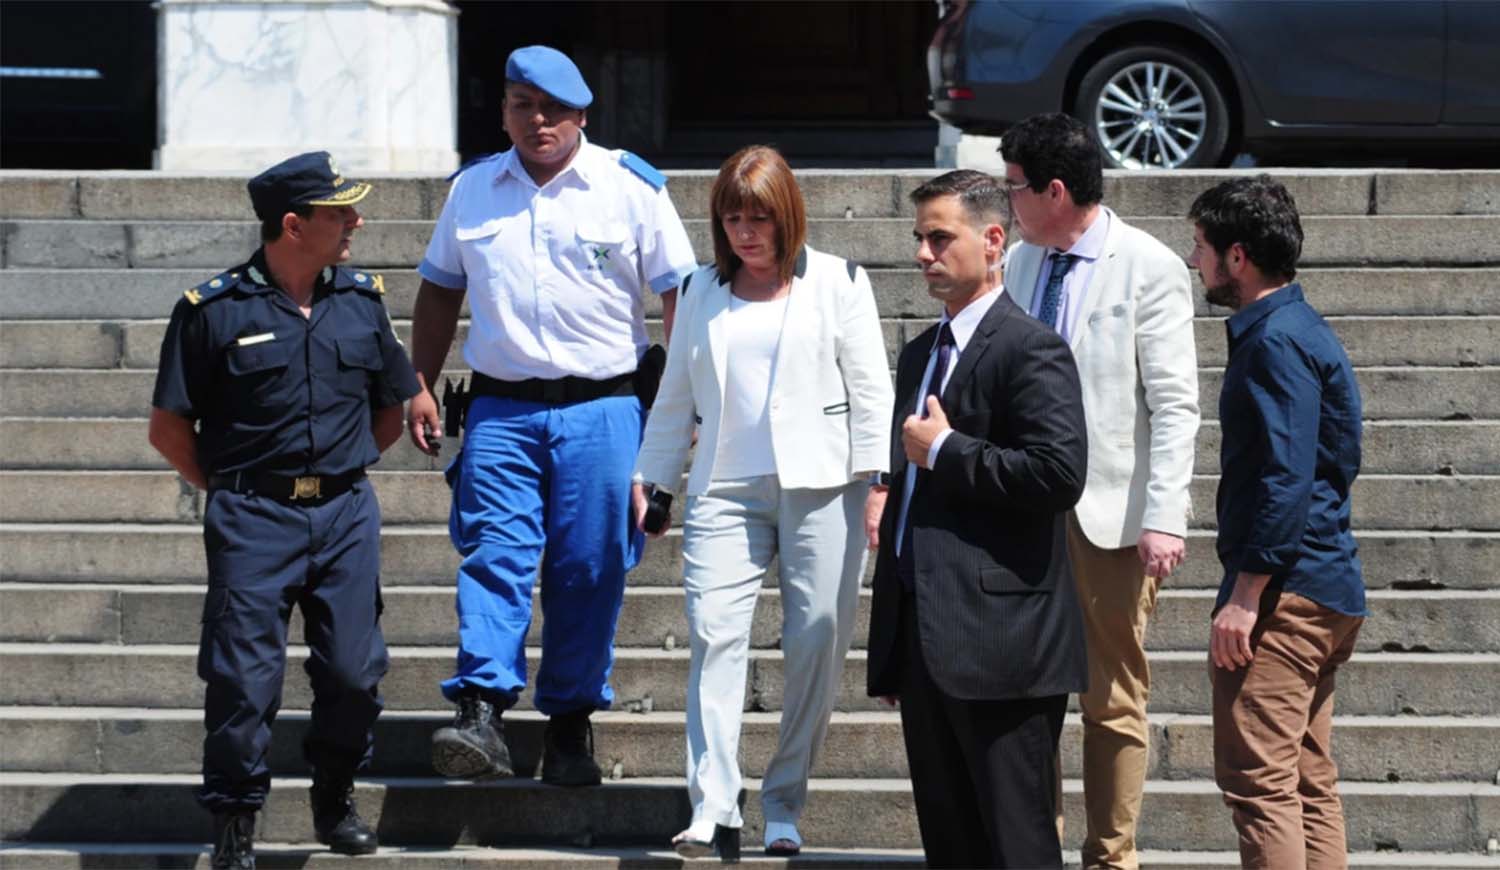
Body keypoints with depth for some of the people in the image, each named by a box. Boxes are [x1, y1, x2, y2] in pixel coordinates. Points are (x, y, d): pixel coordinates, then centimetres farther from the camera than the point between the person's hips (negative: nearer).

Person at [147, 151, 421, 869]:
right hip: (252, 521, -3)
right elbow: (169, 428, 2)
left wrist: (338, 473, 14)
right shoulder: (213, 309, -5)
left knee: (353, 671, 2)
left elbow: (390, 410, 20)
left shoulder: (361, 299, 7)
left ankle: (335, 802, 24)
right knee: (245, 676, -5)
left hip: (346, 513, 4)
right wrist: (229, 489, 2)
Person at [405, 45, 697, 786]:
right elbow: (440, 289, 19)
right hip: (500, 409, 2)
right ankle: (481, 712, -18)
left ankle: (571, 725, 10)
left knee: (590, 571, 0)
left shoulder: (631, 187, 2)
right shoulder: (473, 189, 11)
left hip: (602, 405, -2)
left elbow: (679, 293, 2)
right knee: (493, 555, -11)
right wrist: (420, 385, 11)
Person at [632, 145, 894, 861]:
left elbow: (870, 390, 3)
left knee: (816, 646, -2)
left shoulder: (837, 282, 7)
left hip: (819, 487, -2)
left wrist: (873, 481, -5)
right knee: (714, 634, -14)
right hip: (726, 490, 2)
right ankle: (713, 812, -19)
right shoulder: (702, 292, 16)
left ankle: (784, 811, 9)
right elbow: (675, 395, 21)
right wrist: (650, 479, 16)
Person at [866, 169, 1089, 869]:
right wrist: (889, 643, 23)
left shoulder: (1031, 350, -8)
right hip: (926, 640, 9)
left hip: (1000, 646, -9)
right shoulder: (920, 354, 19)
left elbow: (1060, 472, -22)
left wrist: (945, 450, -13)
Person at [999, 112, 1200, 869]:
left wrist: (1165, 519, -18)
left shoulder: (1149, 269, -8)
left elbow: (1174, 406, -11)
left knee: (1113, 700, 4)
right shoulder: (1021, 263, 9)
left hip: (1111, 515, -5)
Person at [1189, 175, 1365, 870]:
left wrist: (1247, 592, -22)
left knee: (1256, 778, -12)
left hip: (1285, 594, -11)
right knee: (1307, 780, 12)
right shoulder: (1298, 330, 18)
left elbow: (1287, 476, -22)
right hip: (1322, 590, 11)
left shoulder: (1275, 341, -14)